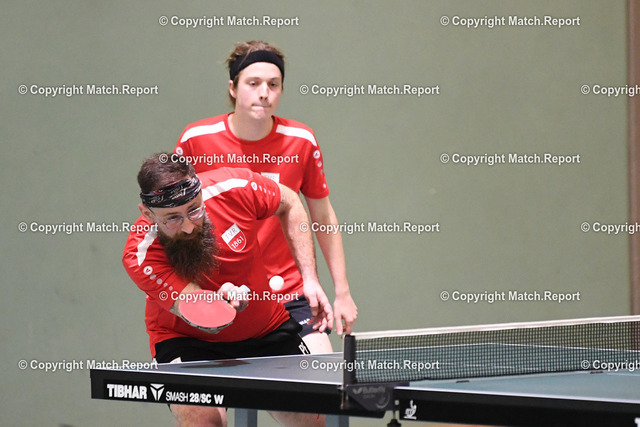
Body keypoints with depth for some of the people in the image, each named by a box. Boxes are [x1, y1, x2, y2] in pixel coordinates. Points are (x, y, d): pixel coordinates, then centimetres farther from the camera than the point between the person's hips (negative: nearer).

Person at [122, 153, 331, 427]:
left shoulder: (234, 187, -24)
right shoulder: (140, 257, -31)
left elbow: (289, 205, -2)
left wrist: (310, 280, -7)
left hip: (268, 329, 4)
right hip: (187, 340, -4)